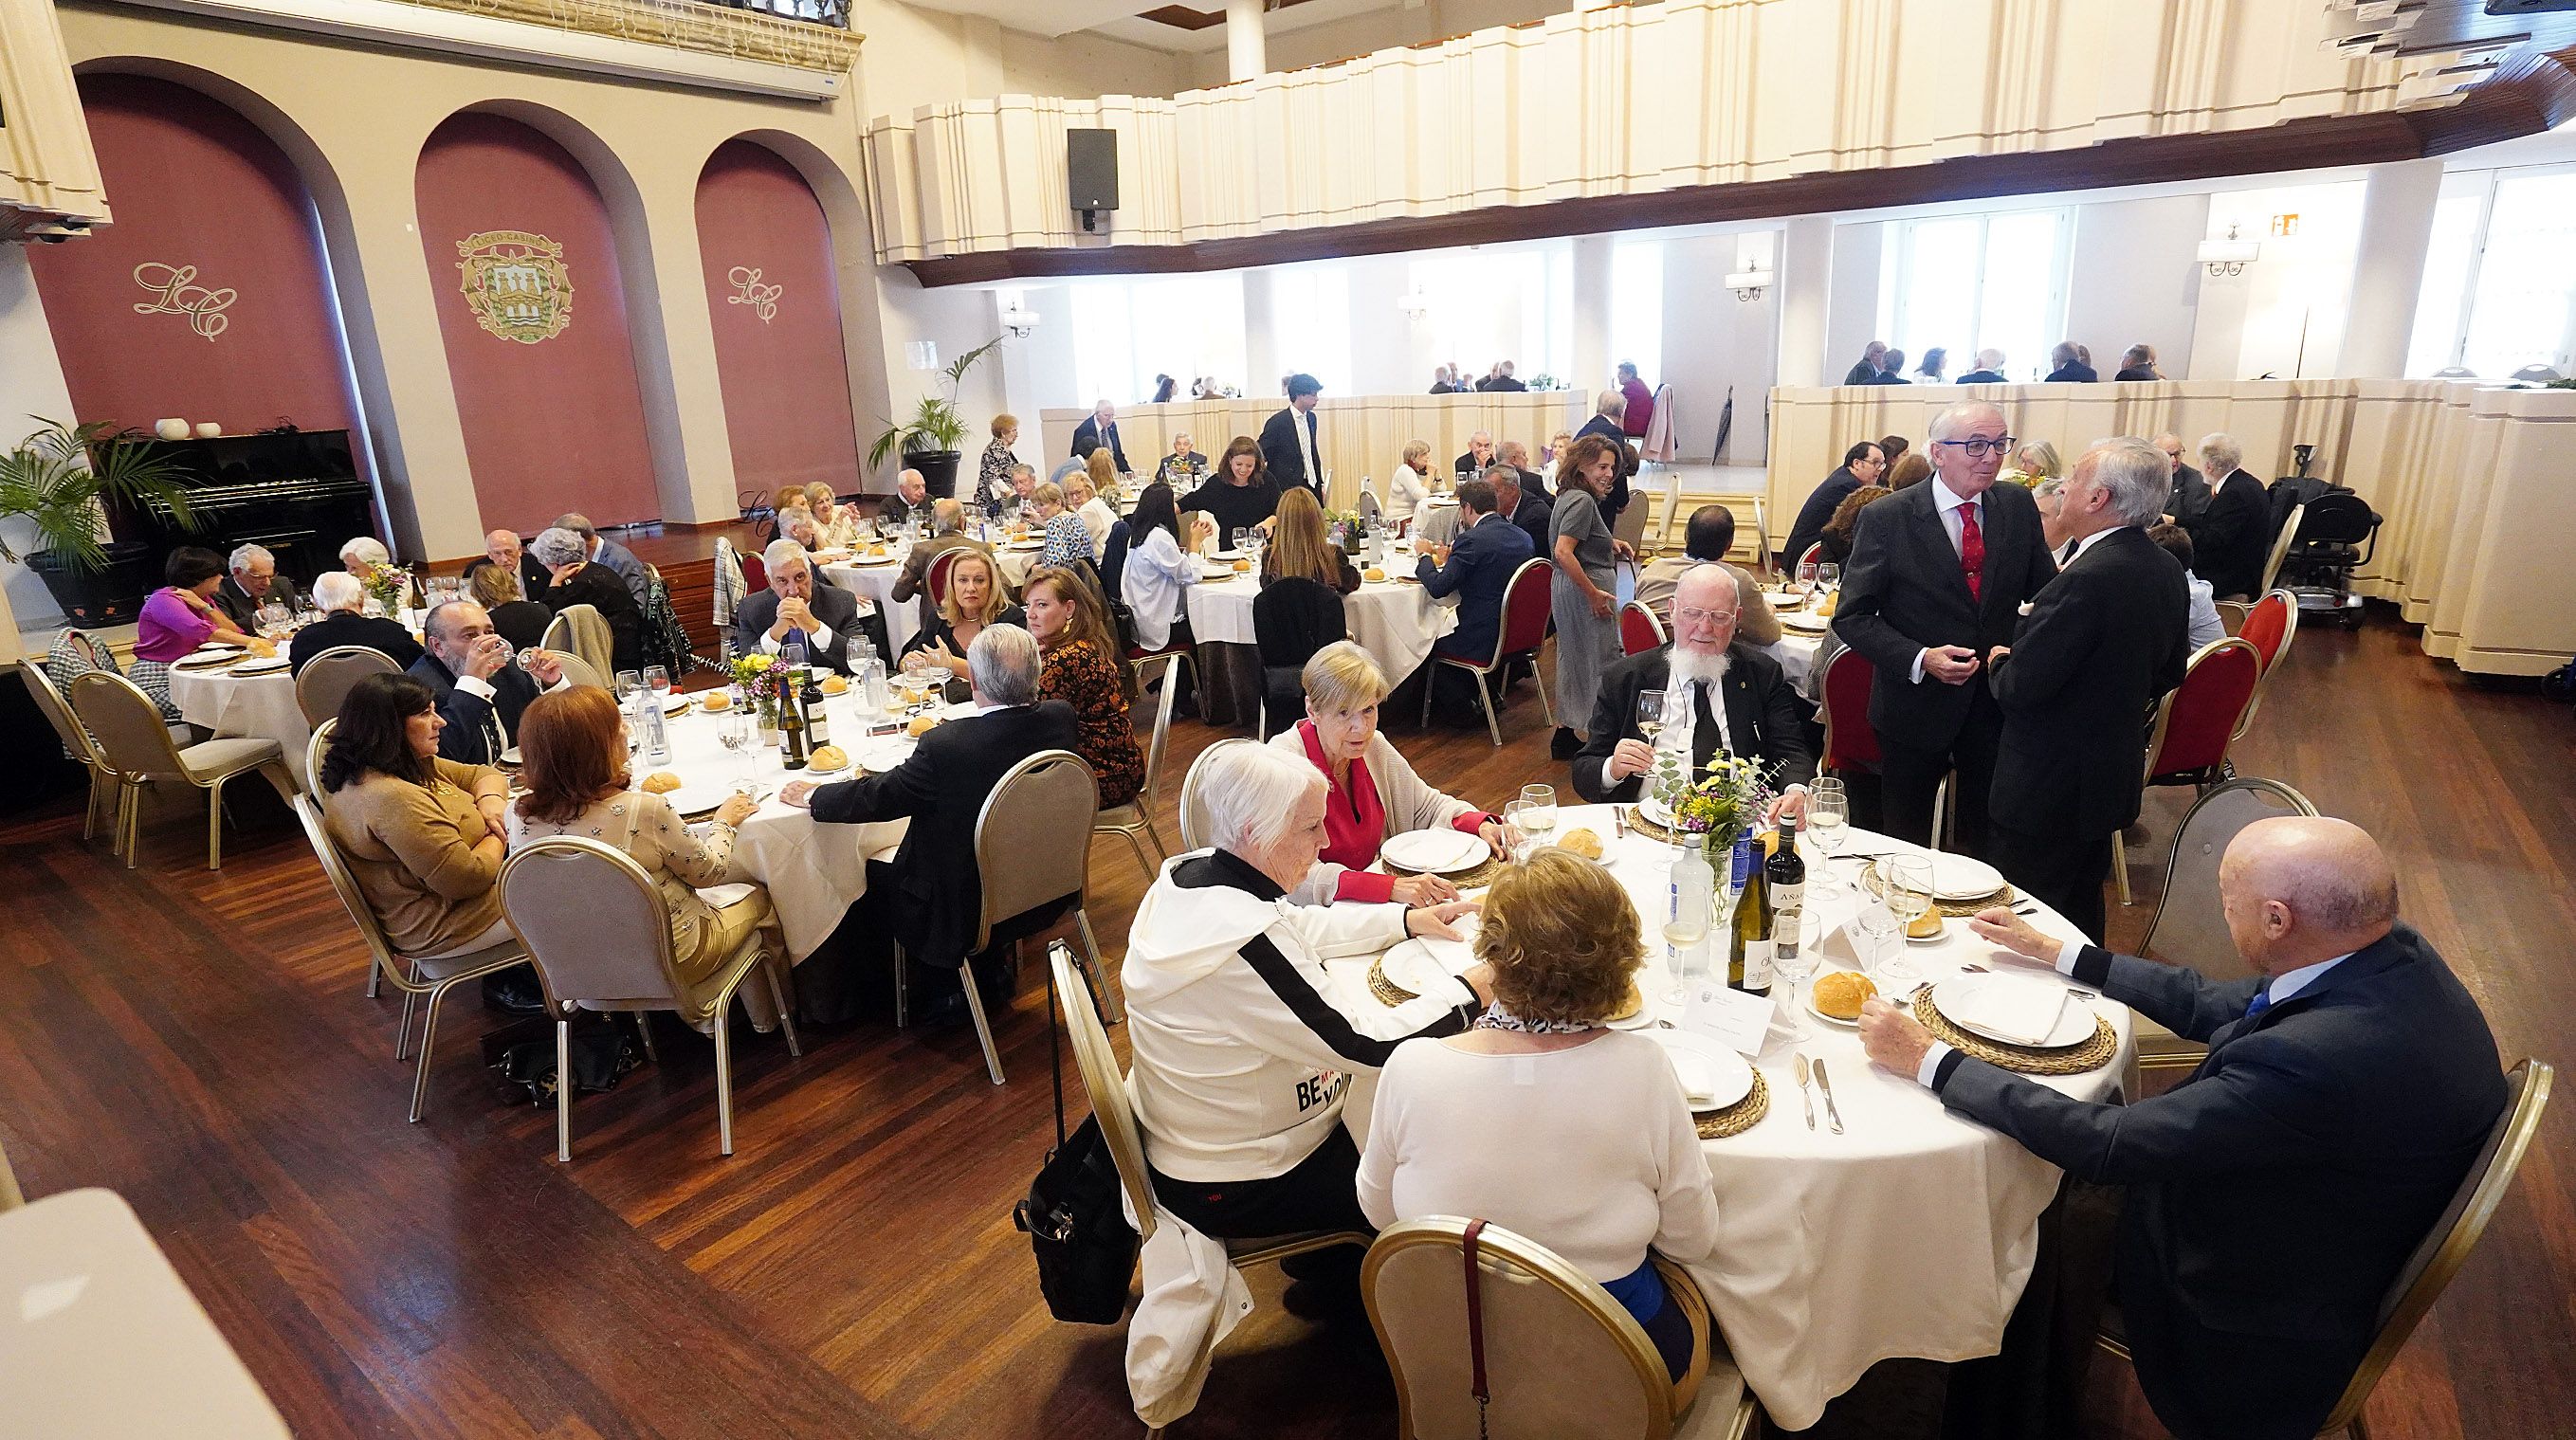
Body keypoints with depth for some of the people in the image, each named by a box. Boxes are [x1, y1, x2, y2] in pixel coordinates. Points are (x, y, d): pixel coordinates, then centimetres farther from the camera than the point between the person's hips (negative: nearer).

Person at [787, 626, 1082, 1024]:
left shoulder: (946, 746, -31)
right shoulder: (1061, 718, -16)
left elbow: (875, 797, -15)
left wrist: (812, 795, 3)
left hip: (968, 911, -6)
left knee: (874, 873, 18)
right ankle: (994, 963, 34)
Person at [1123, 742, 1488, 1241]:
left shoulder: (1191, 873, -7)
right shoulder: (1245, 942, -35)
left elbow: (1300, 924, 10)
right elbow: (1364, 1044, -28)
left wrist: (1407, 919, 4)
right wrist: (1468, 991, -15)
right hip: (1237, 1189, -8)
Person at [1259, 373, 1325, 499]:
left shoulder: (1311, 418, 13)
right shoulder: (1278, 422, -10)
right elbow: (1259, 458, -8)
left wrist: (1321, 483, 16)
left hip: (1313, 488, 7)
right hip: (1289, 489, -7)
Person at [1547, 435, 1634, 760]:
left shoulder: (1570, 496, 13)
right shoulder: (1582, 501, -17)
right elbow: (1563, 552, -27)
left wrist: (1609, 543, 16)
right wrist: (1594, 594, -23)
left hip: (1572, 586, 11)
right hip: (1583, 588, -11)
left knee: (1575, 660, 15)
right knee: (1601, 661, -3)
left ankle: (1565, 736, 23)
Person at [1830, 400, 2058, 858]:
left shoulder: (2018, 505, 0)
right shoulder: (1885, 519, -12)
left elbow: (2044, 591, 9)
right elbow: (1852, 616, -11)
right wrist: (1919, 659, -24)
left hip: (1998, 702, 3)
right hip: (1916, 704, -3)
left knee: (1990, 842, 16)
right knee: (1907, 848, 12)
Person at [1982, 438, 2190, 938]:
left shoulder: (2086, 578, -26)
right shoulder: (2168, 571, 3)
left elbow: (2018, 689, -25)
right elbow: (2166, 674, 14)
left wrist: (2000, 665, -5)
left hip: (2047, 789, -9)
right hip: (2113, 778, 9)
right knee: (2083, 908, 24)